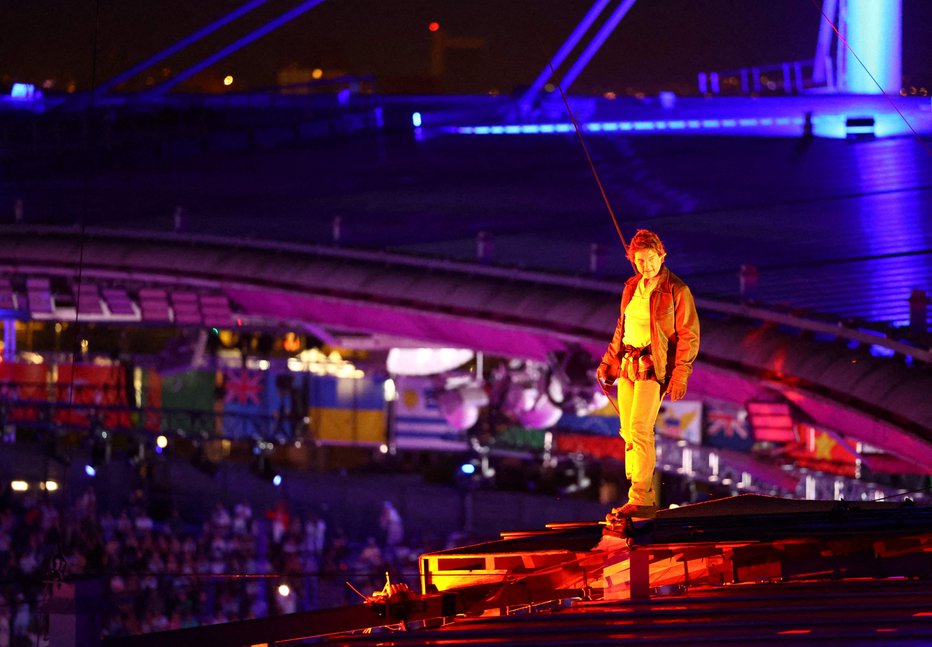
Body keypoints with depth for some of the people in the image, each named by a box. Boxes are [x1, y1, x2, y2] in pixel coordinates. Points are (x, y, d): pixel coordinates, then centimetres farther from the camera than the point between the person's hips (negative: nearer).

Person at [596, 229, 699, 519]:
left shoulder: (676, 291, -7)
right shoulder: (632, 288, 12)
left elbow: (689, 335, -9)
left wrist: (680, 374, -16)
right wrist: (608, 363, 22)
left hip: (654, 365, -7)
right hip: (628, 364, 7)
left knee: (640, 429, -17)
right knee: (628, 433, 6)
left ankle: (641, 499, -18)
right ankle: (642, 497, 12)